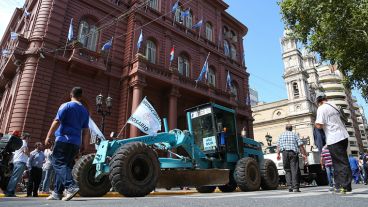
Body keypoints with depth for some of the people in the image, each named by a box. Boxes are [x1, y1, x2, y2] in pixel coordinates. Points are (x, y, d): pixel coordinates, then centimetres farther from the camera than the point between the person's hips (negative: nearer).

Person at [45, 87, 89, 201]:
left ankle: (71, 186, -25)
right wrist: (83, 144, 19)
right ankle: (57, 193, 13)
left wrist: (48, 136, -5)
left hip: (64, 139, -6)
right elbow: (85, 130, 15)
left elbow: (56, 122, -9)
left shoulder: (66, 106, -1)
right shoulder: (85, 111, 15)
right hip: (76, 142, 6)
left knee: (58, 164, -7)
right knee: (64, 165, 12)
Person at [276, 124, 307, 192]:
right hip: (293, 153, -2)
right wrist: (304, 154, 2)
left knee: (287, 170, 9)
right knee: (294, 170, -2)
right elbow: (300, 145, 0)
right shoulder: (295, 134, 8)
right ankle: (295, 187, -7)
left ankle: (290, 186, 0)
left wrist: (278, 154, 11)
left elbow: (278, 145, 9)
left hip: (285, 153, 2)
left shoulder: (281, 135, 15)